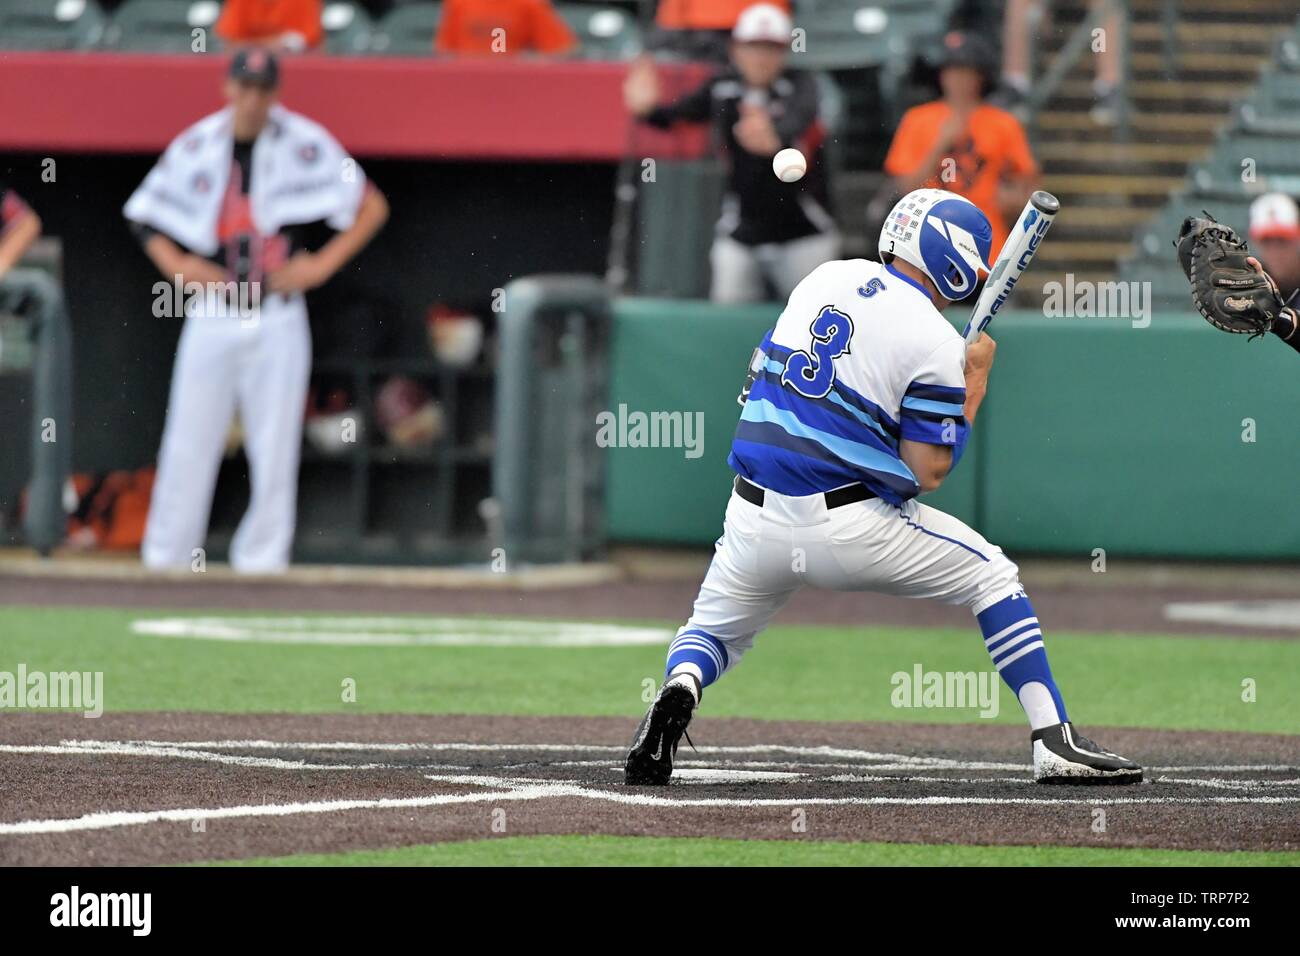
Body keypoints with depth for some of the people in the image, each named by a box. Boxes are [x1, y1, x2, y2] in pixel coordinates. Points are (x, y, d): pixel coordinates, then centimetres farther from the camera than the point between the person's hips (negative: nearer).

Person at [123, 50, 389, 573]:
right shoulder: (194, 147, 3)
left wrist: (322, 264, -6)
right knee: (188, 443, 0)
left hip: (278, 317, -1)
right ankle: (164, 559, 6)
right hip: (210, 313, 1)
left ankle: (261, 559, 7)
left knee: (274, 447, -1)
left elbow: (372, 207, 2)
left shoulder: (306, 145, -3)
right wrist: (177, 266, -3)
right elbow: (146, 217, 14)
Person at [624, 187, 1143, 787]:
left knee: (715, 631, 24)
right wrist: (973, 392, 4)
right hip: (853, 528, -4)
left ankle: (679, 689, -14)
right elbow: (927, 472, -8)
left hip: (756, 517, 4)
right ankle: (1054, 744, 6)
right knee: (993, 576, 14)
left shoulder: (825, 277, 10)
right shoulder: (934, 342, -7)